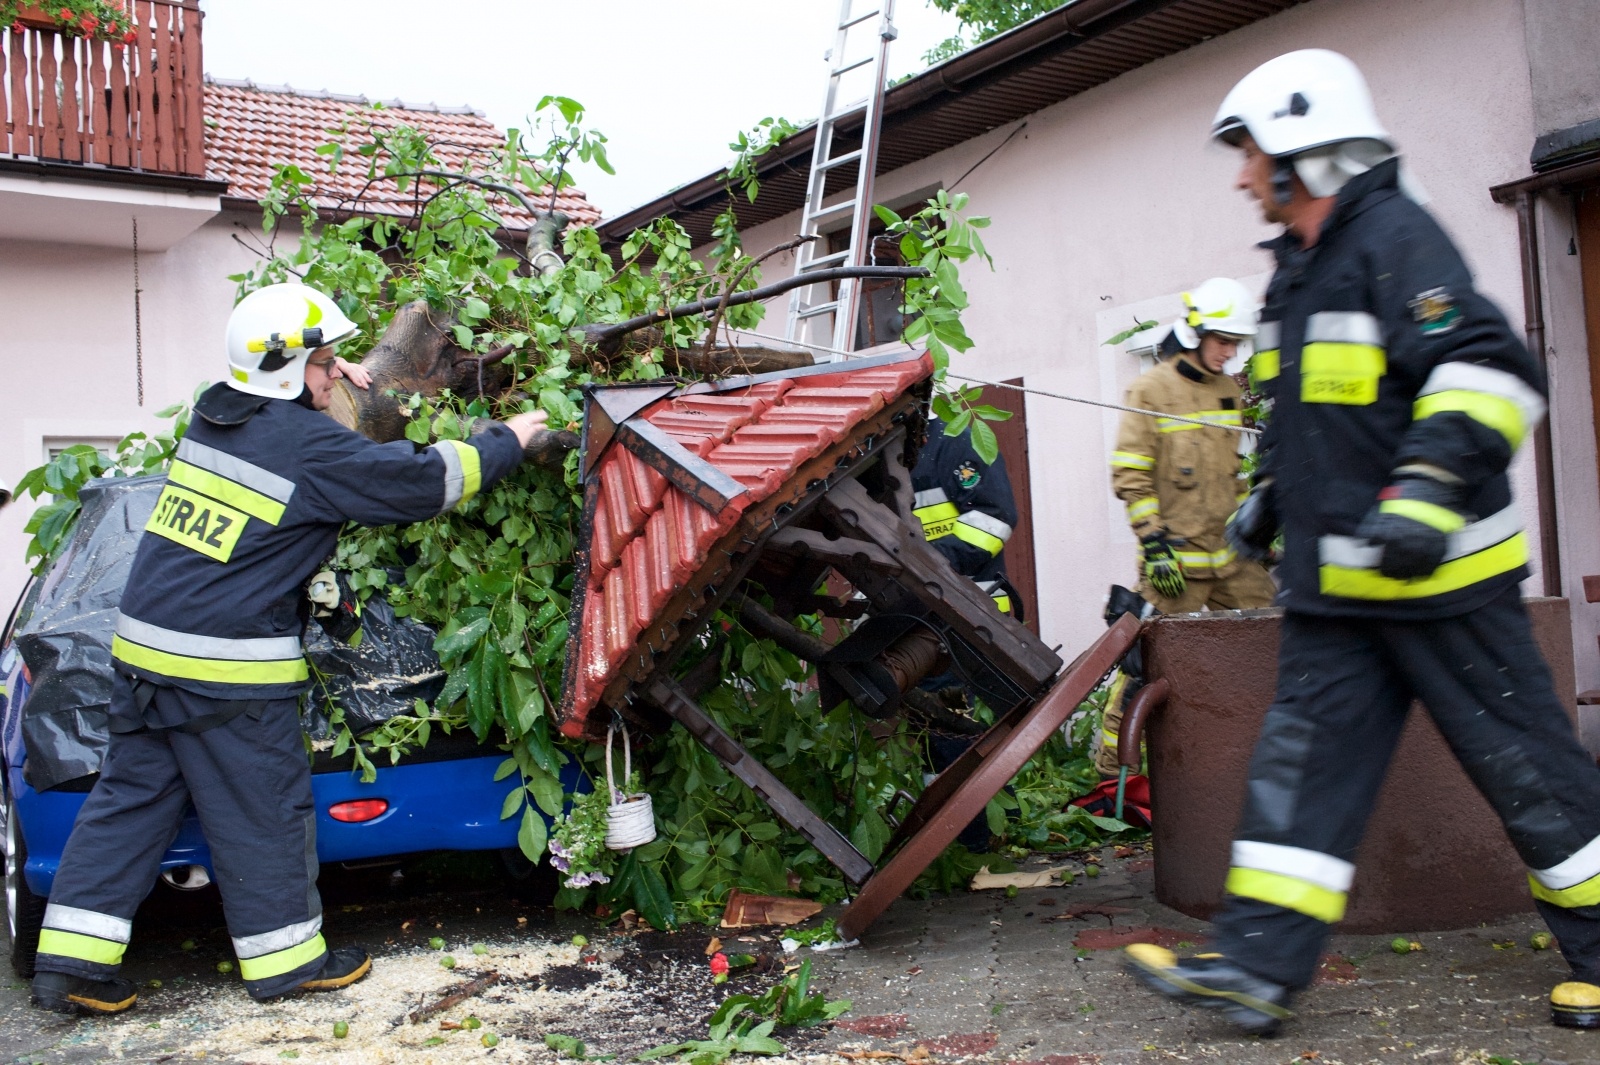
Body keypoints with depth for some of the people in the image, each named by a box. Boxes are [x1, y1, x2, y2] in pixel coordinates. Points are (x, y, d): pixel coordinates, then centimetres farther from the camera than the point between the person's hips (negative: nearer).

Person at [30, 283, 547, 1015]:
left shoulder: (213, 415, 8)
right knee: (263, 811, 6)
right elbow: (426, 481, -9)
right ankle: (286, 960, 19)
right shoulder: (309, 447, -14)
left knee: (130, 796, 14)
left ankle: (71, 961, 17)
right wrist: (508, 440, 3)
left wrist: (338, 388, 35)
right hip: (227, 668, -8)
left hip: (143, 646, 8)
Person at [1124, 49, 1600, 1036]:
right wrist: (1271, 496, 29)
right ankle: (1259, 965, 5)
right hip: (1338, 586, 9)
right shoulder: (1302, 268, 17)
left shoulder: (1396, 236, -13)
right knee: (1304, 758, 4)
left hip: (1436, 574, -9)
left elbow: (1487, 371, -23)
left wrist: (1428, 490, -33)